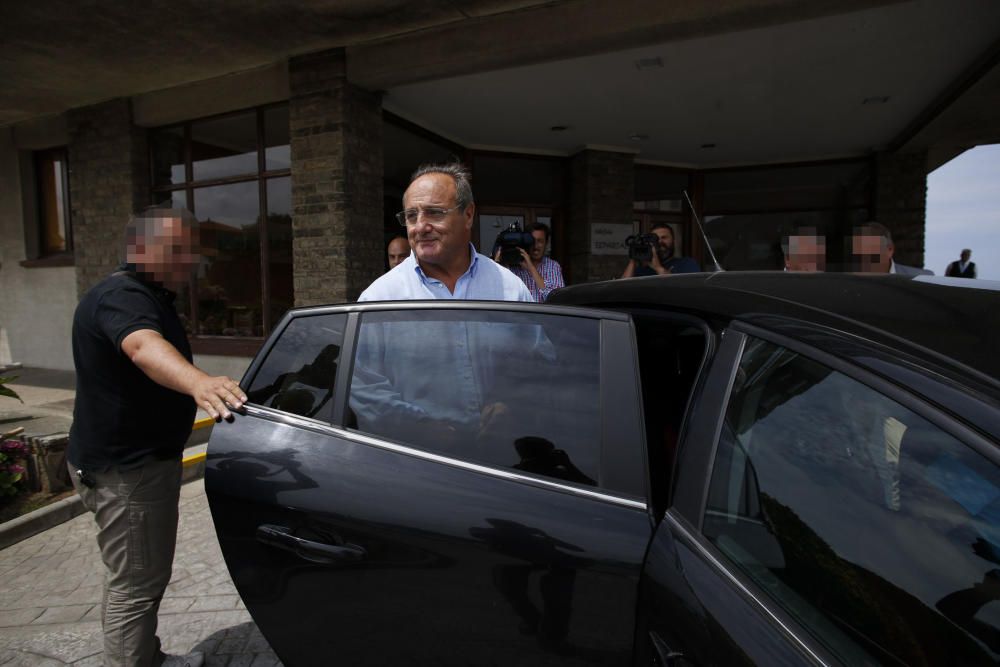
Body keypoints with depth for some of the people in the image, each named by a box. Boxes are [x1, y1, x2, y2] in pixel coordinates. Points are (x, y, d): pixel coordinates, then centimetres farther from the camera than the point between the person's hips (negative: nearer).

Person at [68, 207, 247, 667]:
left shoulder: (146, 295, 12)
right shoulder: (121, 297, -23)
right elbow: (143, 346, -46)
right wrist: (198, 382, -65)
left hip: (137, 458, 11)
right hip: (124, 468, -11)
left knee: (132, 577, 24)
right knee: (136, 584, -1)